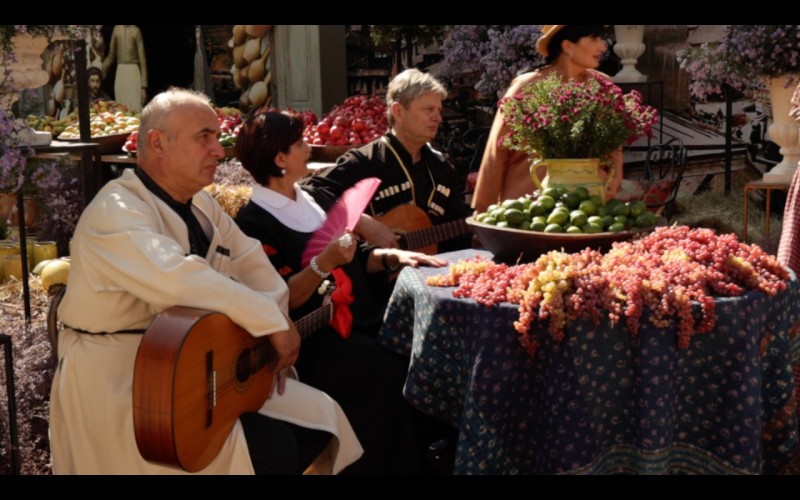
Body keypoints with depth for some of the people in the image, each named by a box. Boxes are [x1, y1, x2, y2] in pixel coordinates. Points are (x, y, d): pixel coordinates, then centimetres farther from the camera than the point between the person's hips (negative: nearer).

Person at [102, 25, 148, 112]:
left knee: (135, 108, -8)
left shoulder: (135, 31, -4)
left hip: (134, 72, -4)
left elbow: (142, 59, -5)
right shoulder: (116, 29, 9)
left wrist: (143, 86, -8)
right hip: (120, 72, 4)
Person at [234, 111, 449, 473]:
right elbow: (282, 300, -18)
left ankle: (423, 451, -2)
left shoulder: (304, 199, 15)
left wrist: (393, 257, 5)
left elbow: (350, 259, 20)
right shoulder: (254, 223, -10)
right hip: (309, 338, -8)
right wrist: (324, 262, -29)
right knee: (389, 371, -26)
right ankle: (380, 463, -10)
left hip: (352, 315, 8)